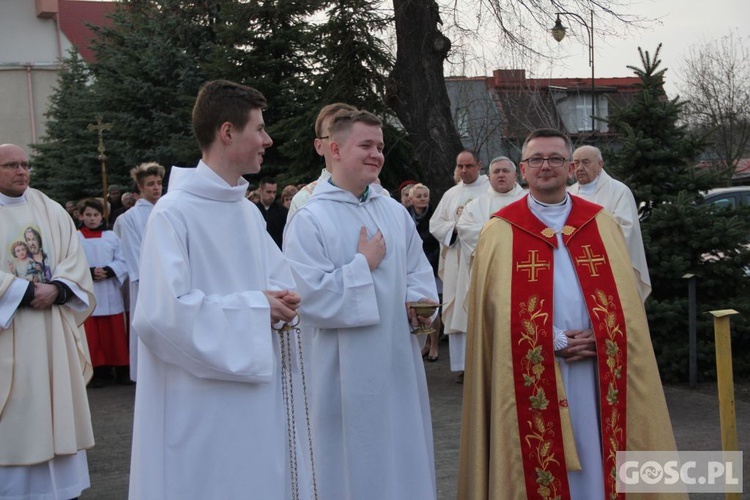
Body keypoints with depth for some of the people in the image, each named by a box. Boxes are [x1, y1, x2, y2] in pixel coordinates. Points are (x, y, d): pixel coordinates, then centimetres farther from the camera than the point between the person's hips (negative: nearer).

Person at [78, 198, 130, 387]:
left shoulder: (112, 237, 6)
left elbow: (122, 261, 3)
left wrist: (108, 271, -14)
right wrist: (89, 273, -20)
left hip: (110, 293, 1)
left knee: (116, 333, 4)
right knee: (93, 335, 2)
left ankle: (122, 370, 11)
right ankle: (98, 371, 10)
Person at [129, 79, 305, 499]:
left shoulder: (249, 212, 10)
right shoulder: (175, 212, -15)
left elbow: (281, 281, 17)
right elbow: (161, 312, -23)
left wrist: (277, 301, -7)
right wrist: (253, 308, -16)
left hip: (256, 393, 7)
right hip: (199, 405, -7)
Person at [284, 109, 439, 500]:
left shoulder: (395, 213, 9)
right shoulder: (309, 220, -11)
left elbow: (418, 272, 15)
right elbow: (308, 299, -19)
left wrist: (417, 302, -7)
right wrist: (364, 264, -12)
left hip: (399, 364, 6)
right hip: (347, 369, -6)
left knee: (404, 459, 14)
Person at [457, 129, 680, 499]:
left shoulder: (602, 224, 9)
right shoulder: (500, 232, 2)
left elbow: (625, 299, 7)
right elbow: (494, 311, -2)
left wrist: (599, 338, -10)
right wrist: (555, 342, -10)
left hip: (598, 376, 2)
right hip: (533, 379, -2)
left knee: (598, 465, 7)